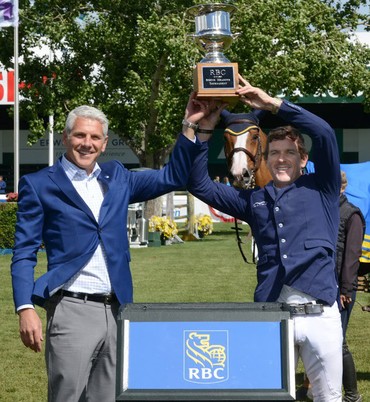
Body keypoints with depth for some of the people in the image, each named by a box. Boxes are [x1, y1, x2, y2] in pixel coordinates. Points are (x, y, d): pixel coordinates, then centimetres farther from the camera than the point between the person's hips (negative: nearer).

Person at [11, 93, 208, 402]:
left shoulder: (116, 177, 14)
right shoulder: (39, 185, 1)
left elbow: (173, 177, 17)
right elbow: (24, 253, -1)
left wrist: (189, 126, 7)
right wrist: (26, 309, -12)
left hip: (115, 310, 5)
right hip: (72, 311, -5)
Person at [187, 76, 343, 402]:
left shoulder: (321, 189, 8)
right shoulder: (254, 199, 16)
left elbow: (325, 134, -5)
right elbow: (199, 185, 14)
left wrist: (273, 104, -6)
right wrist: (204, 131, 4)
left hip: (319, 314, -2)